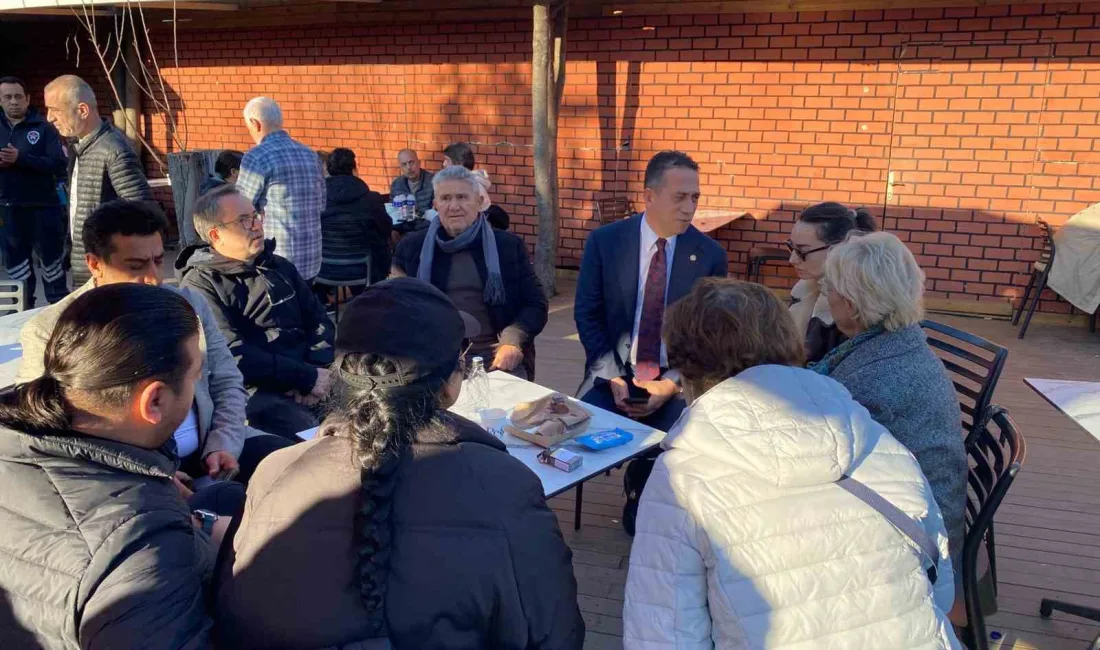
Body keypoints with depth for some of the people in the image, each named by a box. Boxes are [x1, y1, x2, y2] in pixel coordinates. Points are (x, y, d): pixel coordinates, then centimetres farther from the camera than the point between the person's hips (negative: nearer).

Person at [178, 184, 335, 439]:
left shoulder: (280, 266, 19)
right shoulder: (200, 286, -2)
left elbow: (319, 319, 14)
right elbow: (235, 356, -13)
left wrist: (316, 370, -6)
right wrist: (308, 377, -15)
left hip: (308, 376, 6)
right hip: (257, 392, -6)